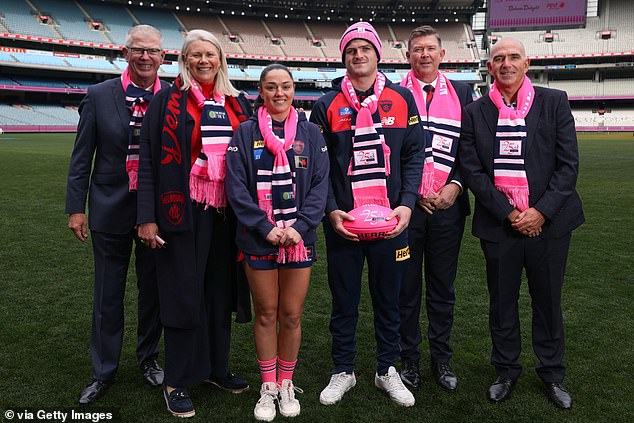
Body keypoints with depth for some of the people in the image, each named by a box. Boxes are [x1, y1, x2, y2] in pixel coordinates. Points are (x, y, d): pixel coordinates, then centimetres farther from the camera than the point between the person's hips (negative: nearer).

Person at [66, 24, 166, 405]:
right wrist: (76, 207, -3)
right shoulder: (99, 96, -2)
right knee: (108, 296, 11)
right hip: (110, 210, 0)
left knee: (154, 289, 14)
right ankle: (104, 372, 28)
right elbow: (82, 157, 0)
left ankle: (149, 357, 36)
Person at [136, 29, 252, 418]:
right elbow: (149, 163, -4)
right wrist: (148, 218, -10)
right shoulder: (168, 101, 0)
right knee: (184, 294, 2)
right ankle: (177, 382, 16)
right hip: (184, 211, -4)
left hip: (228, 213, 4)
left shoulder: (238, 104, 12)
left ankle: (218, 367, 28)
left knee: (221, 291, 12)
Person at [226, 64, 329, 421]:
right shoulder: (246, 133, 1)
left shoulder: (310, 133, 5)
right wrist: (266, 228, -12)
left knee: (292, 315, 8)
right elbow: (237, 187, -4)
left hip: (300, 239, 1)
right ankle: (268, 387, 26)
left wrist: (299, 226, -12)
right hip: (258, 240, -1)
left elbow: (320, 185, 0)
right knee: (266, 314, 9)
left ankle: (286, 384, 27)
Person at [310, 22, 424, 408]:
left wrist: (406, 204, -8)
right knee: (344, 299, 10)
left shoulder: (402, 99, 5)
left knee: (388, 297, 12)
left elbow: (414, 156, 4)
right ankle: (344, 371, 27)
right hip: (342, 221, 0)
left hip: (391, 220, 1)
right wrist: (331, 210, -9)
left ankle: (387, 370, 30)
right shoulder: (328, 106, 3)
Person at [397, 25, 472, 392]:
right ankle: (409, 359, 21)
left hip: (448, 206, 2)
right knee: (406, 286, 7)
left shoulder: (462, 93, 10)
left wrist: (455, 185, -6)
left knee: (443, 287, 11)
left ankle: (442, 358, 26)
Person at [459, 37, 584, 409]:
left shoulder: (554, 102, 1)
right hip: (498, 225, 1)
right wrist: (508, 213, -10)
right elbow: (472, 170, -3)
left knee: (548, 301, 11)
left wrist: (540, 211, -12)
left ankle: (552, 373, 30)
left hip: (548, 222, 0)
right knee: (502, 302, 11)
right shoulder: (475, 113, 2)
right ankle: (506, 371, 29)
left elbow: (569, 164, -3)